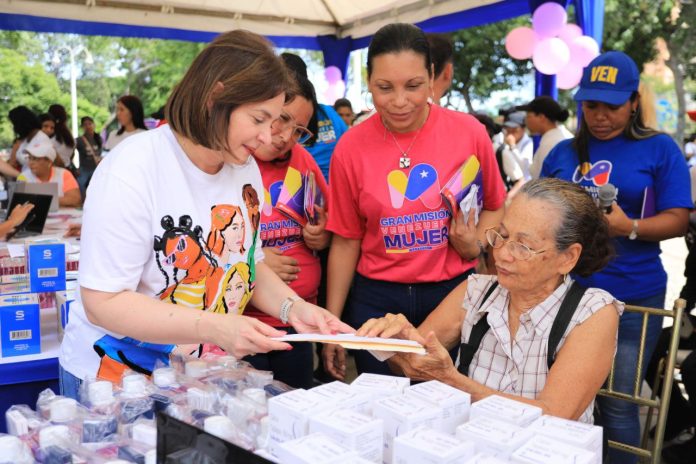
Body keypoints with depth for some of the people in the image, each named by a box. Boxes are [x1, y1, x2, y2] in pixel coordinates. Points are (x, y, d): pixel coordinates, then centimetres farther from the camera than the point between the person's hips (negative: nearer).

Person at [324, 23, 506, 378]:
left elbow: (494, 206, 9)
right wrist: (332, 323, 2)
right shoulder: (351, 147, -6)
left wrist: (476, 245, -11)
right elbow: (346, 241, 1)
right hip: (377, 300, 0)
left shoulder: (469, 133, -7)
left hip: (454, 292, 0)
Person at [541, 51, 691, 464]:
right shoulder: (562, 153, 10)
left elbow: (678, 220, -5)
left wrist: (629, 227, -23)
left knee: (617, 404, 6)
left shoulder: (660, 149, 1)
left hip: (633, 297, -3)